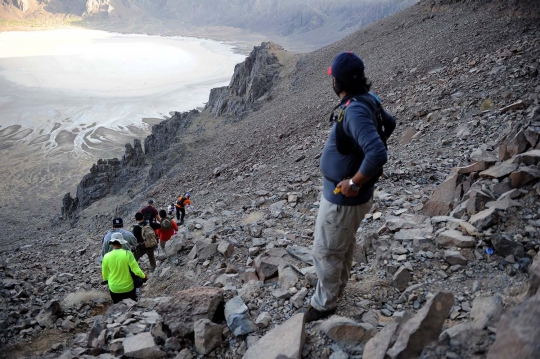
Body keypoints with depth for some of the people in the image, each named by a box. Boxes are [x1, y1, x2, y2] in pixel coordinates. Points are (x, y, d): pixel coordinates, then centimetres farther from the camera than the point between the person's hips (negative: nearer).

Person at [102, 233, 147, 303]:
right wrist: (143, 276, 3)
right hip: (128, 287, -1)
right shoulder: (127, 254, -20)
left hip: (114, 289, 1)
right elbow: (136, 270, -17)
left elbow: (105, 276, -3)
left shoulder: (106, 256, -13)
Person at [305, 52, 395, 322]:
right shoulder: (368, 101, -1)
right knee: (343, 246, 27)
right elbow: (389, 123, 19)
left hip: (343, 198, -10)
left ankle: (324, 304, 28)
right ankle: (336, 290, 48)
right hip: (345, 196, 10)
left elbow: (378, 155, -39)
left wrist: (354, 183, -26)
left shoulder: (356, 111, -30)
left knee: (326, 253, 9)